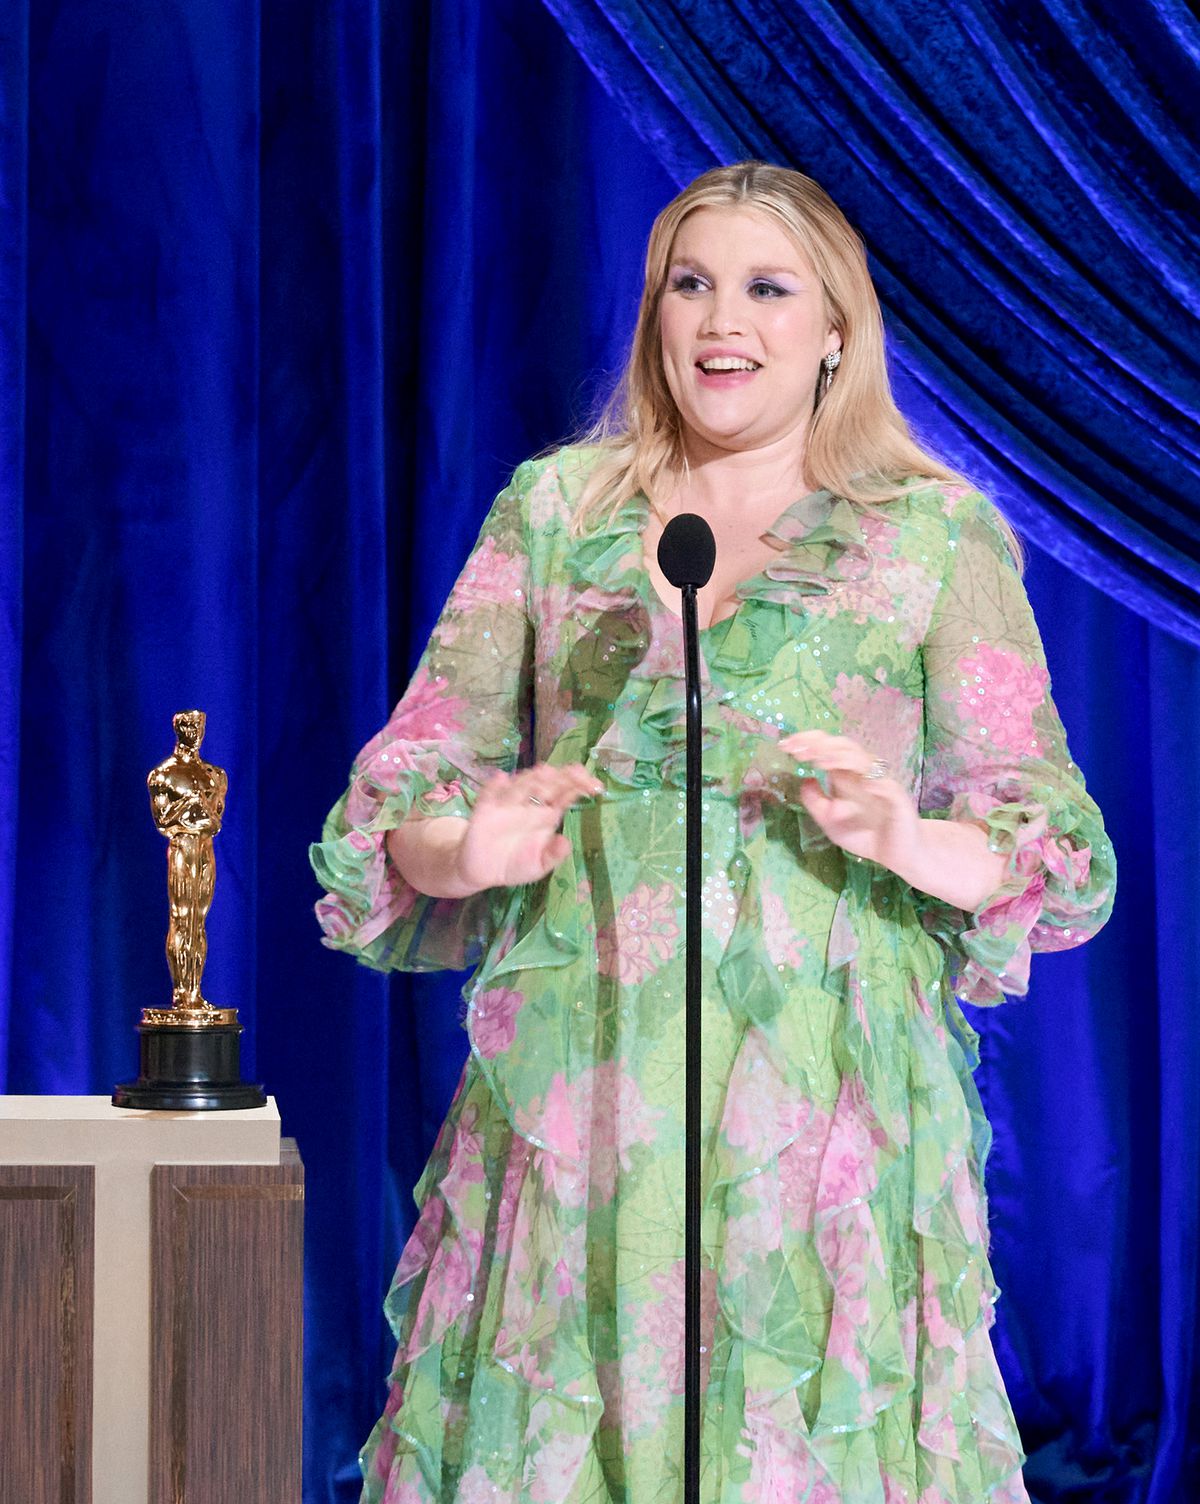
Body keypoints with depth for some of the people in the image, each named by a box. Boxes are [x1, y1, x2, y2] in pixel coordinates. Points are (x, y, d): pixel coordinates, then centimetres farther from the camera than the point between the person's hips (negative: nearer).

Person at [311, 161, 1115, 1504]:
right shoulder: (552, 507, 11)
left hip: (826, 1093, -1)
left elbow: (1045, 831, 2)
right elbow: (408, 778, 9)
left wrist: (908, 839, -18)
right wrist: (470, 848, -13)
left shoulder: (940, 536, 6)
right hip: (572, 1081, 2)